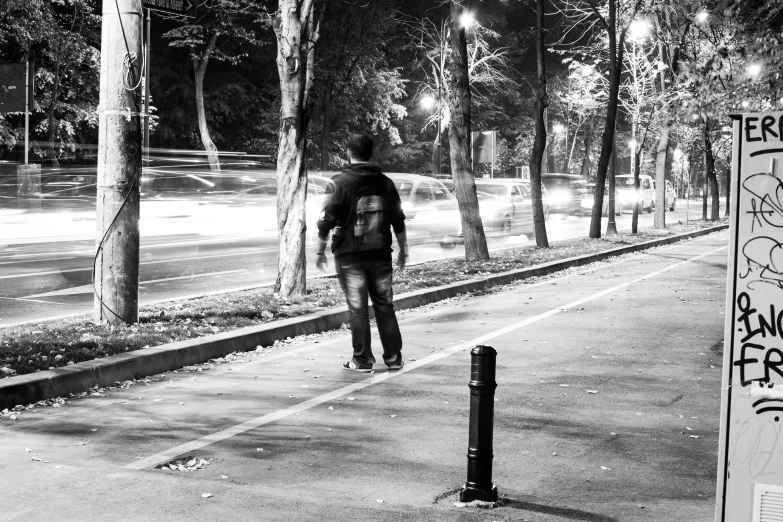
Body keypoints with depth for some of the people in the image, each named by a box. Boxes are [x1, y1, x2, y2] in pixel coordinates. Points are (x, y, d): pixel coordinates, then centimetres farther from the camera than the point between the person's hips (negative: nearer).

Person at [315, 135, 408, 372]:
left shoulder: (341, 183, -7)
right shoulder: (385, 183, 6)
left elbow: (326, 220, -10)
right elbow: (399, 221, 8)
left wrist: (319, 250, -2)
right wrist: (403, 250, 17)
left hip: (350, 255, -4)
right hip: (380, 254, 4)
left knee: (357, 308, 2)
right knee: (385, 306, 11)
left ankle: (362, 359, 5)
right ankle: (393, 357, 14)